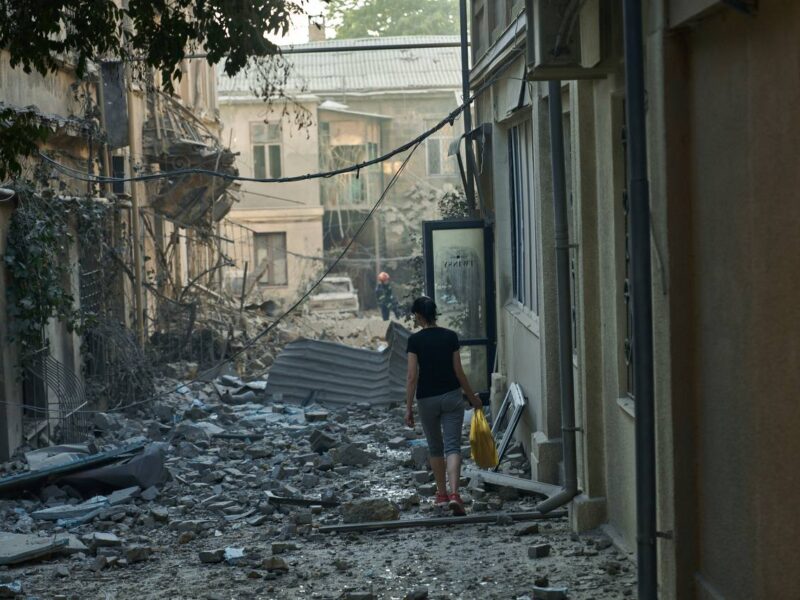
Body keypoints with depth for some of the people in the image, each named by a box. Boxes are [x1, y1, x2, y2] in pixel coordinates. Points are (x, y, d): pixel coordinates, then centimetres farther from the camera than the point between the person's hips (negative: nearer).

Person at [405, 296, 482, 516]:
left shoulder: (415, 340, -8)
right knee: (453, 446, -3)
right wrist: (472, 397, 12)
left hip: (427, 399, -1)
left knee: (435, 448, 17)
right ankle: (454, 494, -20)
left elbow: (412, 376, -10)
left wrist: (409, 407, -5)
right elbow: (458, 372, 0)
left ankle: (442, 493, 26)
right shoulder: (450, 336, -2)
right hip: (452, 396, 1)